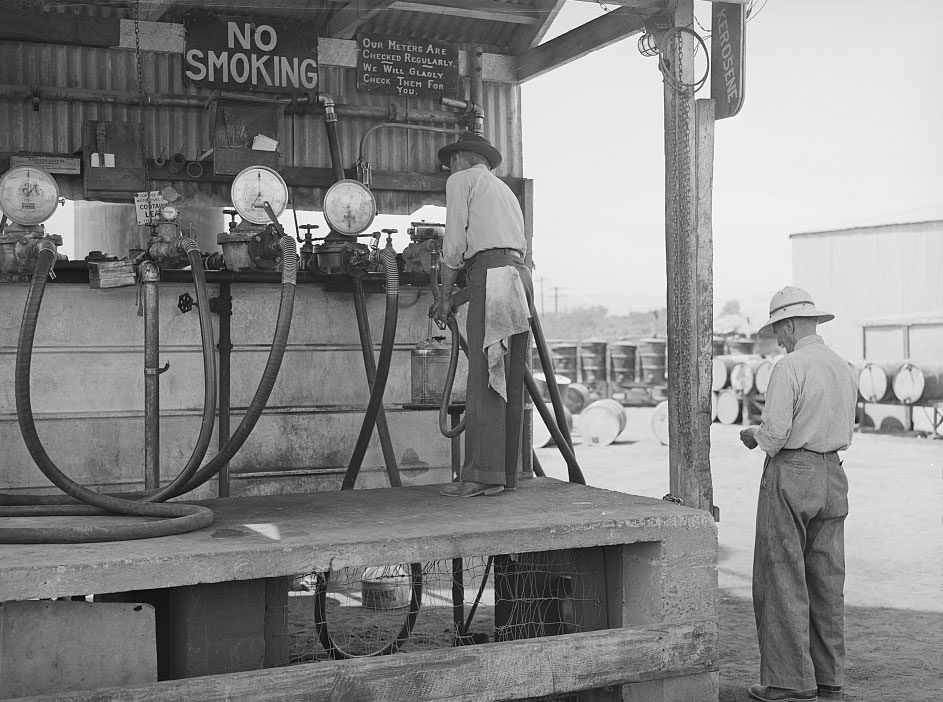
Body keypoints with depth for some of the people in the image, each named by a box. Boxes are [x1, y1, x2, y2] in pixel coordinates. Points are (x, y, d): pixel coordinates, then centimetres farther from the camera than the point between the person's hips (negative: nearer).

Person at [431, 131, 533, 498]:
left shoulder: (461, 180, 10)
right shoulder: (504, 189, 32)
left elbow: (454, 246, 0)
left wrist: (444, 298, 7)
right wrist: (457, 296, 26)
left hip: (491, 273, -8)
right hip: (521, 274, 8)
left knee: (484, 380, -12)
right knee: (511, 384, 6)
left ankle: (482, 474, -17)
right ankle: (506, 474, 7)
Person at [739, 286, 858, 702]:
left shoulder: (790, 367, -12)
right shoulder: (843, 368, 11)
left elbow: (776, 431, -18)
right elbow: (845, 433, 16)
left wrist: (754, 435, 4)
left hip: (791, 475, -8)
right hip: (832, 474, 8)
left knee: (781, 579, -1)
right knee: (827, 580, 12)